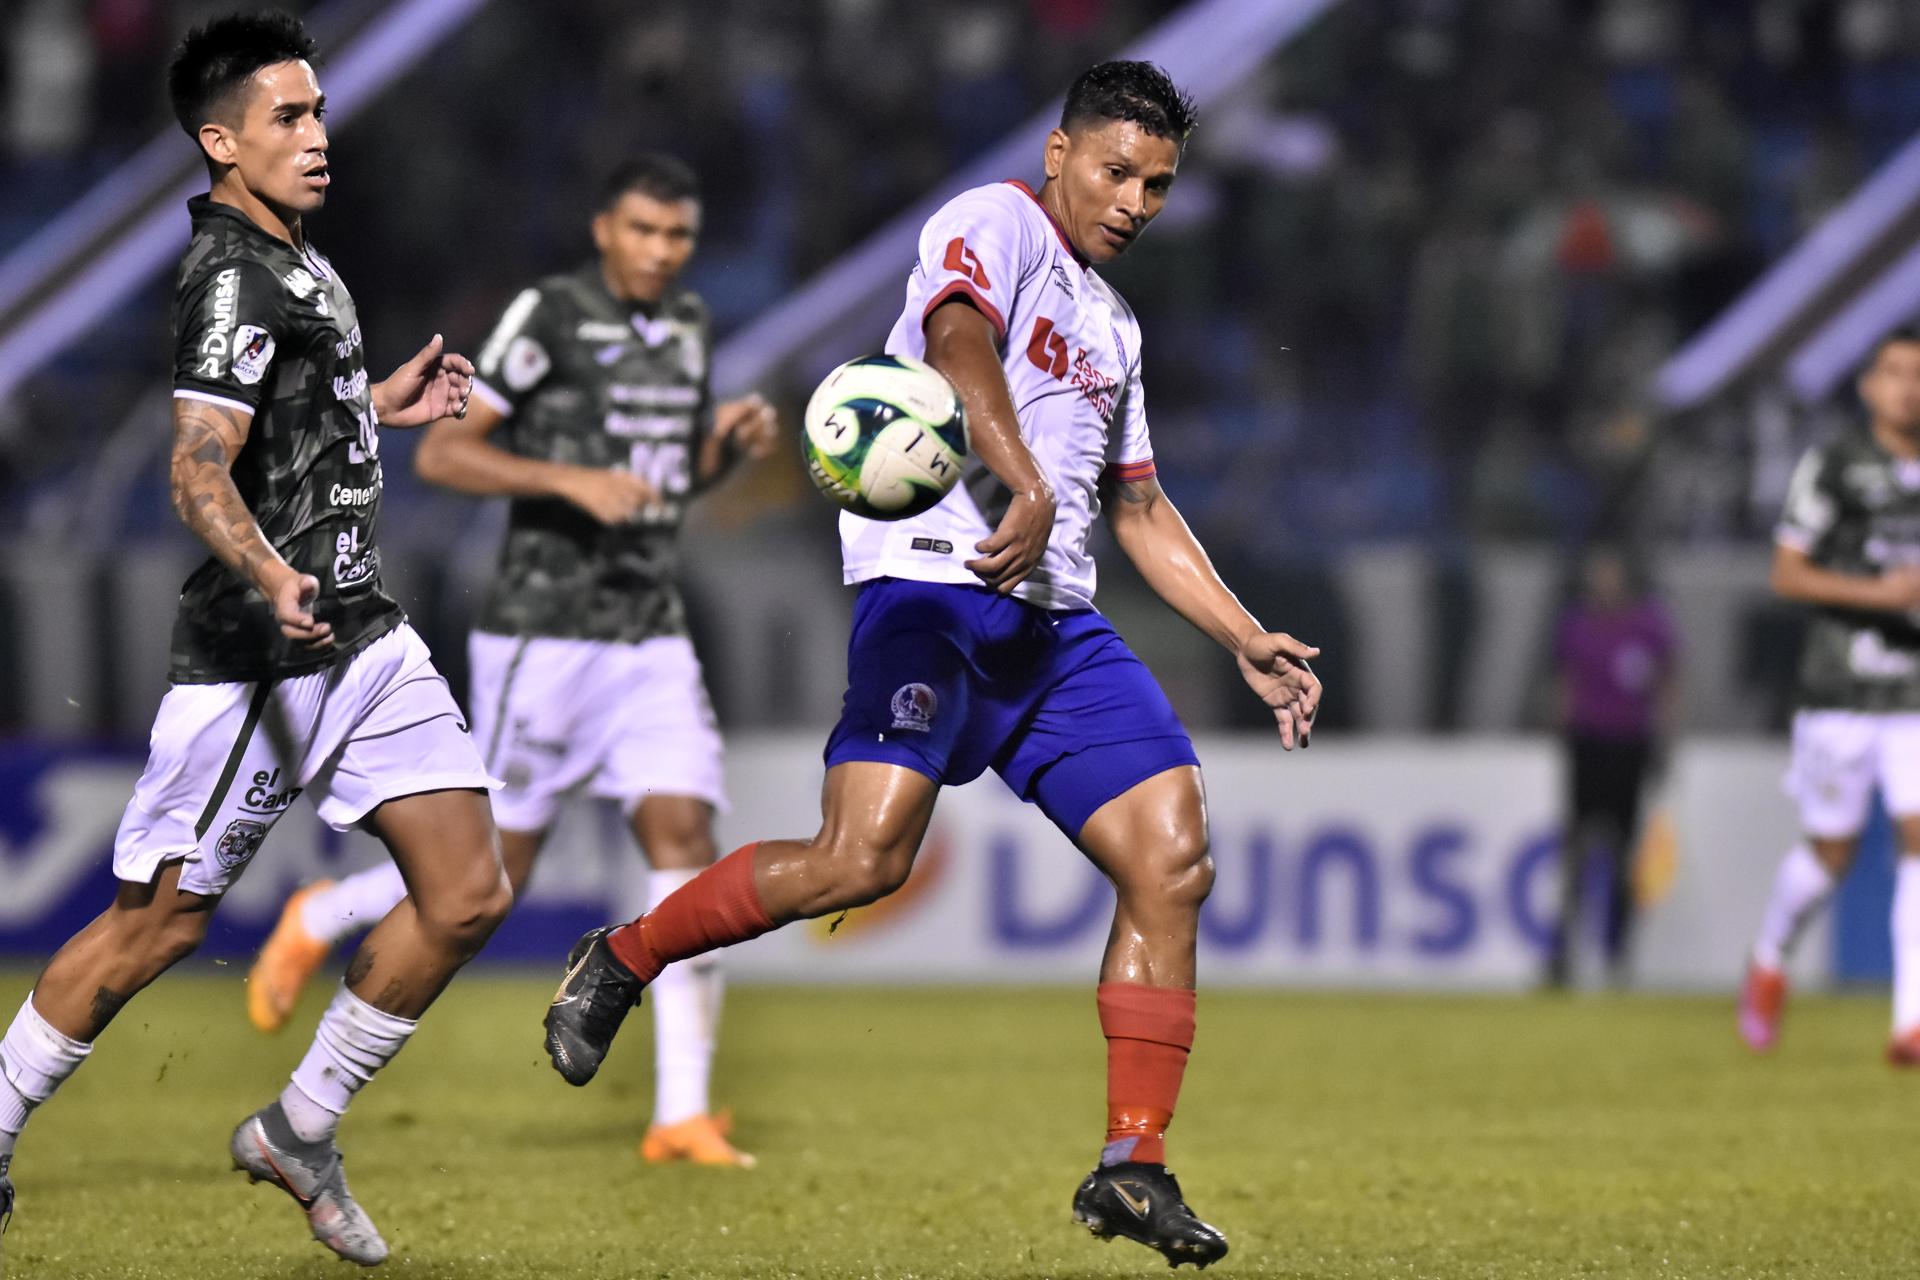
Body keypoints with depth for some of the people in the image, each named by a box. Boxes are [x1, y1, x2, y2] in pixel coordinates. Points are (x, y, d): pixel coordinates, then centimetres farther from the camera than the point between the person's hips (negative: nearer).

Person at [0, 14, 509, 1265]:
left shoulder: (292, 261, 14)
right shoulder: (234, 276, -16)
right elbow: (199, 469, -28)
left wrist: (379, 405, 34)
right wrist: (269, 578, -44)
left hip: (361, 633, 9)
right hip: (258, 657, -9)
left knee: (469, 894, 0)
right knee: (159, 923, 0)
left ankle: (298, 1132, 12)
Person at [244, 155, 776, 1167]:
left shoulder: (685, 323, 12)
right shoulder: (549, 315, -10)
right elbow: (441, 453, -14)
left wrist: (734, 442, 3)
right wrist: (572, 480, -25)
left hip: (650, 637, 6)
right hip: (543, 635, -6)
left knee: (684, 839, -10)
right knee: (490, 878, -1)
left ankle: (682, 1115, -8)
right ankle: (316, 922, 29)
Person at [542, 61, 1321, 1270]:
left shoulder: (1113, 322, 27)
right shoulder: (995, 222, 1)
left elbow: (1139, 507, 33)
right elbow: (959, 340, -20)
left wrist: (1248, 641, 27)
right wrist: (1027, 487, -33)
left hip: (1058, 622, 8)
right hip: (938, 587, -8)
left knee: (1174, 860, -7)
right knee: (865, 860, -21)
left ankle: (1132, 1170, -4)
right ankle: (621, 962, 1)